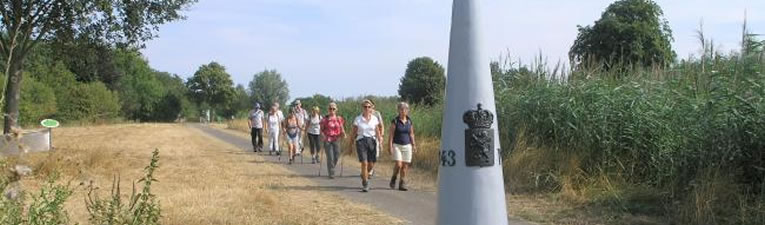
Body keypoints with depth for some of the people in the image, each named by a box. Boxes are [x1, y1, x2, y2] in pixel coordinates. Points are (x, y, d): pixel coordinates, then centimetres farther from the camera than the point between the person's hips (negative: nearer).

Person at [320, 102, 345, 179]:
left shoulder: (339, 118, 7)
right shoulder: (325, 119, 0)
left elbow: (342, 129, 11)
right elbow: (321, 129, 4)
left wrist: (343, 133, -9)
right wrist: (322, 135, -16)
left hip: (336, 139, 3)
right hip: (327, 140, -3)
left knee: (337, 156, 1)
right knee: (330, 157, -7)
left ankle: (331, 168, 28)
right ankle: (331, 173, 2)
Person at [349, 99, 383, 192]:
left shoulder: (375, 119, 6)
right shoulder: (357, 119, 0)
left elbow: (377, 131, 10)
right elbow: (354, 132, 4)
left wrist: (379, 137, -8)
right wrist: (351, 140, -4)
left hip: (372, 141, 3)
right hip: (361, 141, -3)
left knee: (371, 164, 3)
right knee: (364, 163, -13)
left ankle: (364, 175, 36)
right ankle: (365, 184, -3)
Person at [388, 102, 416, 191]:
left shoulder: (409, 121, 6)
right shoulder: (395, 121, -5)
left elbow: (411, 134, 13)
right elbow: (391, 134, -6)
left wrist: (413, 145, 6)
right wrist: (390, 147, -12)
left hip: (407, 146, 3)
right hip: (397, 145, -3)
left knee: (405, 166, 1)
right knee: (398, 164, -14)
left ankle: (402, 184, 12)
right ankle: (393, 179, 11)